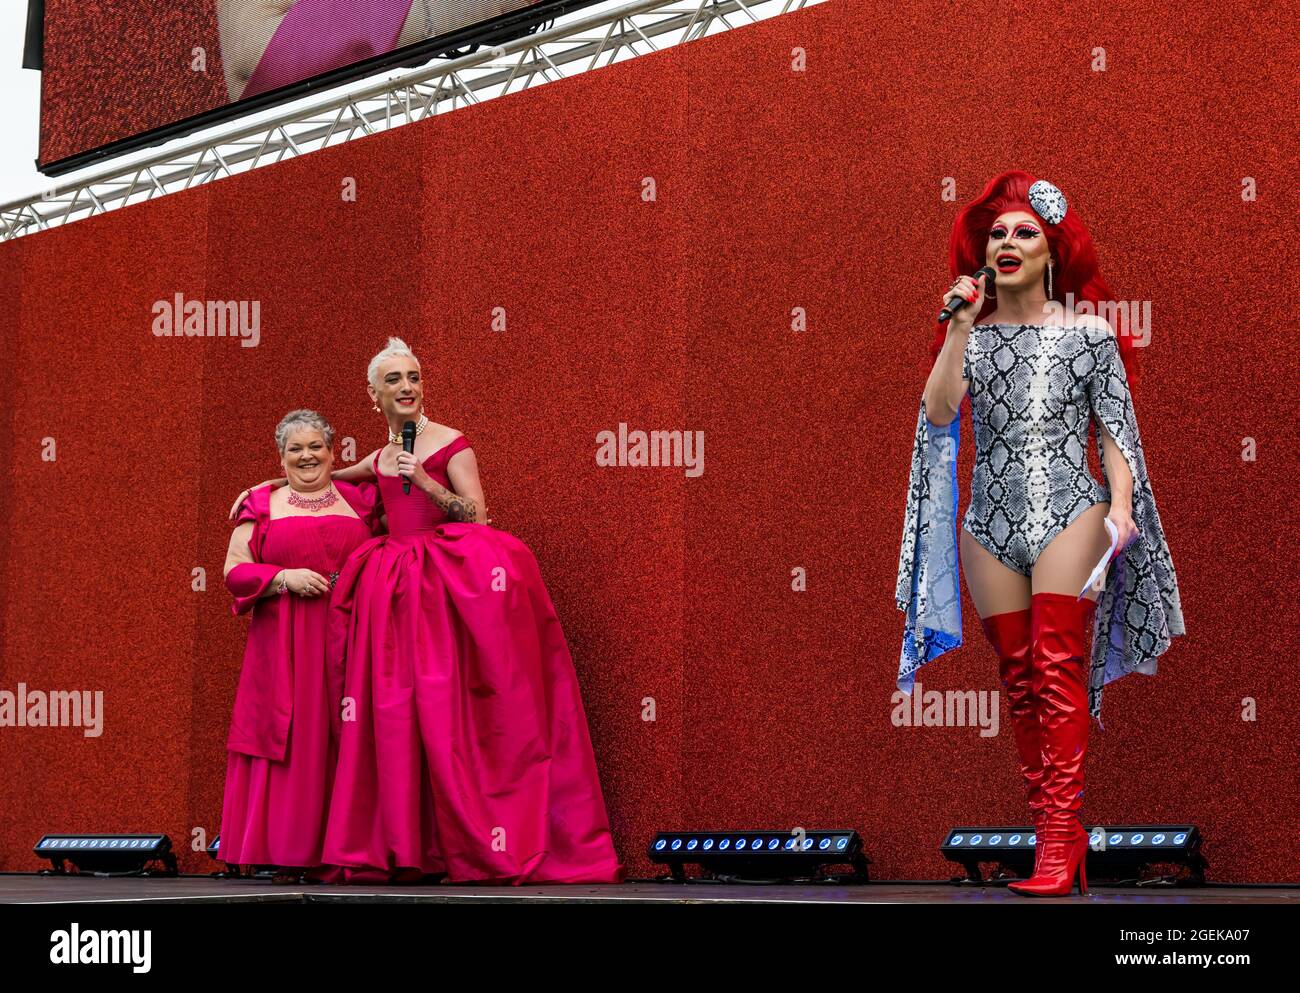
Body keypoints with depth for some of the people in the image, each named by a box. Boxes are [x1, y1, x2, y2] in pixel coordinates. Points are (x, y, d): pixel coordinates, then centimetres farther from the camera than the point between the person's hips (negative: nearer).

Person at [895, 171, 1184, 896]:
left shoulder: (1087, 331, 4)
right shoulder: (970, 332, 10)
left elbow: (1115, 428, 3)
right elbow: (939, 411, -6)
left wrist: (1120, 508, -9)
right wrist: (961, 325, -10)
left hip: (1069, 514, -3)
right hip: (990, 523, 3)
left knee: (1058, 671, -12)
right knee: (1019, 679, 5)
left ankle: (1061, 834, -15)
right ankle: (1049, 825, 11)